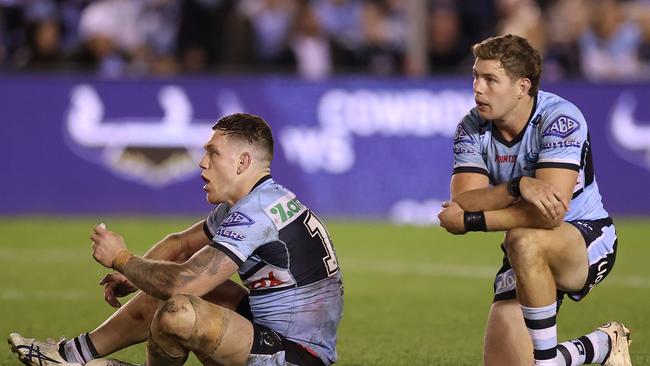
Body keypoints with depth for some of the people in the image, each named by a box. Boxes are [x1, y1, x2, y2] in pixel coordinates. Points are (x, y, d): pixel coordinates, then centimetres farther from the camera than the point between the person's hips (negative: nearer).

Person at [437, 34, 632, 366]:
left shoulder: (559, 119, -23)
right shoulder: (471, 129, -6)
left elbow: (549, 213, -32)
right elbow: (463, 202, -20)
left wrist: (469, 220, -28)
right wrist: (518, 187, -39)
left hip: (587, 239, -6)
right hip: (527, 261, 6)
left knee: (523, 241, -39)